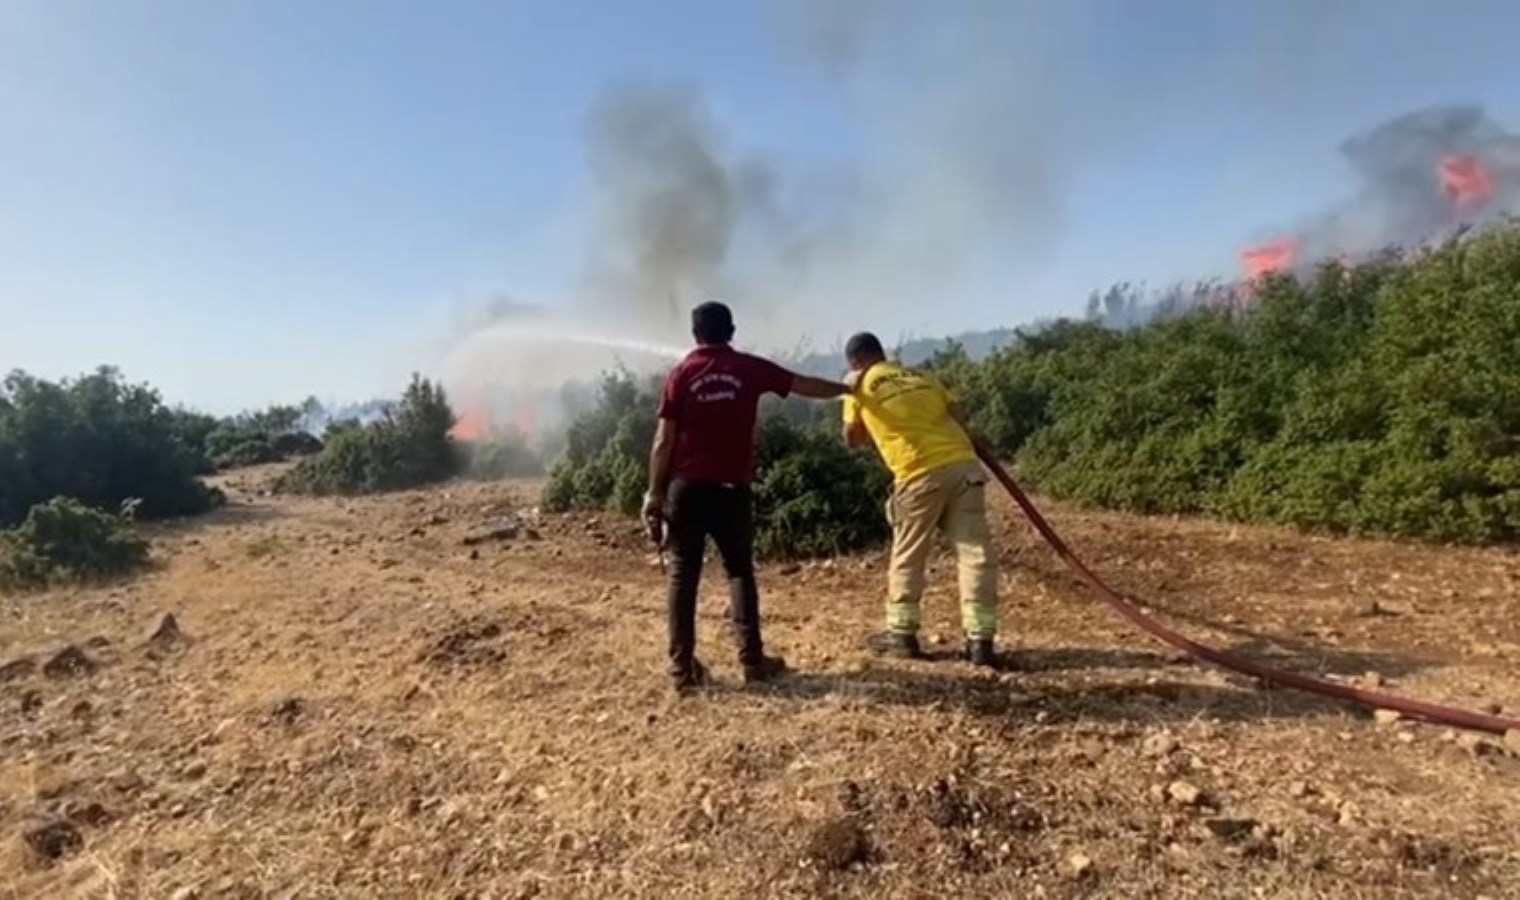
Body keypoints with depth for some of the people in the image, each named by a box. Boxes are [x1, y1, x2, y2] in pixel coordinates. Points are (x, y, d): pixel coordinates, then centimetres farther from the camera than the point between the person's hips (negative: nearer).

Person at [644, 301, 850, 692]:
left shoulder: (681, 374, 0)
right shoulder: (750, 368, 2)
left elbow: (664, 441, -4)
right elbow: (806, 385, 13)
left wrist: (654, 491, 4)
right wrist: (847, 389, 30)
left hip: (687, 487, 0)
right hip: (731, 488, 0)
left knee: (683, 574, 5)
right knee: (739, 570, 11)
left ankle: (682, 666, 6)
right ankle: (752, 659, 10)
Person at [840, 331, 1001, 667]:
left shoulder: (859, 385, 11)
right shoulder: (921, 377, 23)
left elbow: (853, 439, 18)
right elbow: (959, 420, 16)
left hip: (921, 475, -3)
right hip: (963, 465, 4)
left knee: (907, 558, 13)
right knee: (976, 555, 5)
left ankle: (902, 635, 24)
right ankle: (980, 640, 6)